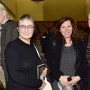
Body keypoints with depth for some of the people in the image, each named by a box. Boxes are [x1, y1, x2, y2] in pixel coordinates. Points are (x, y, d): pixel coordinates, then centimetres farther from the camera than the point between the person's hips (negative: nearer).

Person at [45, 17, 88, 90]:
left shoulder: (78, 43, 3)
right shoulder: (53, 43, -4)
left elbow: (84, 63, 4)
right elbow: (48, 63, -6)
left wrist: (78, 77, -10)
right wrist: (60, 77, -15)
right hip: (57, 83, -2)